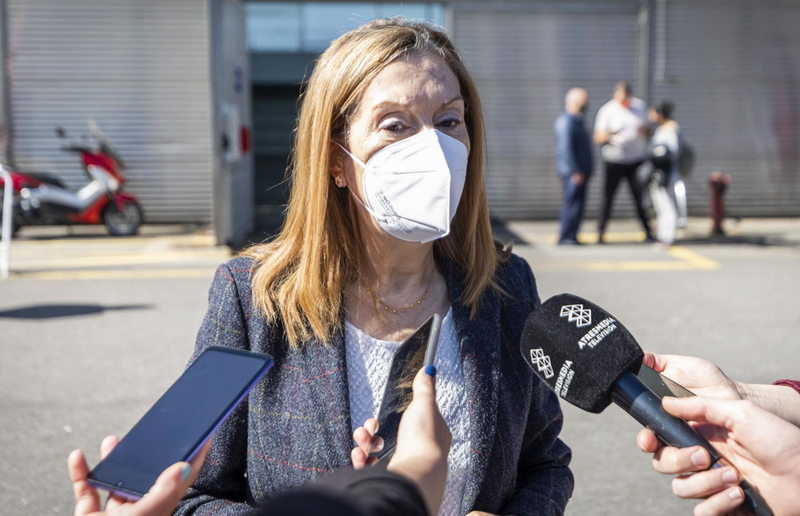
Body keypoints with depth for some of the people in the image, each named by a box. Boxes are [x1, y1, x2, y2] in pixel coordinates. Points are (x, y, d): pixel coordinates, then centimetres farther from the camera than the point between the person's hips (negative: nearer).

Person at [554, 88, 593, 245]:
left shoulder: (577, 120, 19)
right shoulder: (566, 122, -14)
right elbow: (565, 148, -20)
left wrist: (586, 170, 20)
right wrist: (575, 171, -21)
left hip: (579, 171, 10)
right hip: (572, 172, -10)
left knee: (577, 204, 10)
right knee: (572, 203, -9)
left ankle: (571, 237, 16)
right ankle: (565, 237, -5)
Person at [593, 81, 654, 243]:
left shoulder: (640, 106, 6)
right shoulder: (607, 110, -5)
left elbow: (647, 130, 16)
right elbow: (598, 138, -7)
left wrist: (644, 130, -9)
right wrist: (609, 135, -28)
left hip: (636, 160, 2)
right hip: (614, 161, -2)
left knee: (640, 197, 0)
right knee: (608, 197, -3)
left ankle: (648, 232, 7)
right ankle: (600, 233, 5)